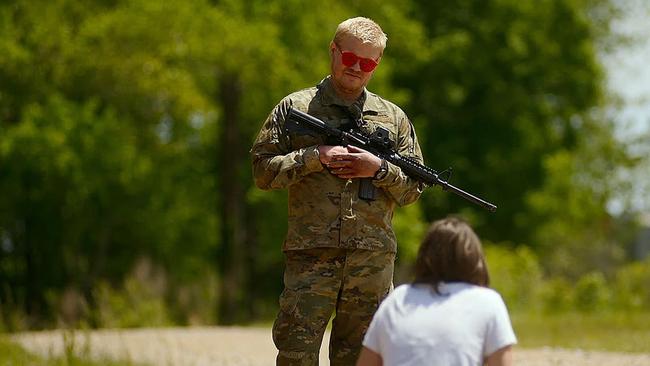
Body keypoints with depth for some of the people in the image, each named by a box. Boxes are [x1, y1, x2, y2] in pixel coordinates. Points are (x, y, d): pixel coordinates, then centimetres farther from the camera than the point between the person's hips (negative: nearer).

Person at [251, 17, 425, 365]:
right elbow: (263, 170, 1)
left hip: (373, 261, 3)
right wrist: (315, 157, -11)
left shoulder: (393, 117, 13)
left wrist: (379, 169, -6)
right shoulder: (295, 107, 6)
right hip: (310, 257, -2)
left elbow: (412, 188, 12)